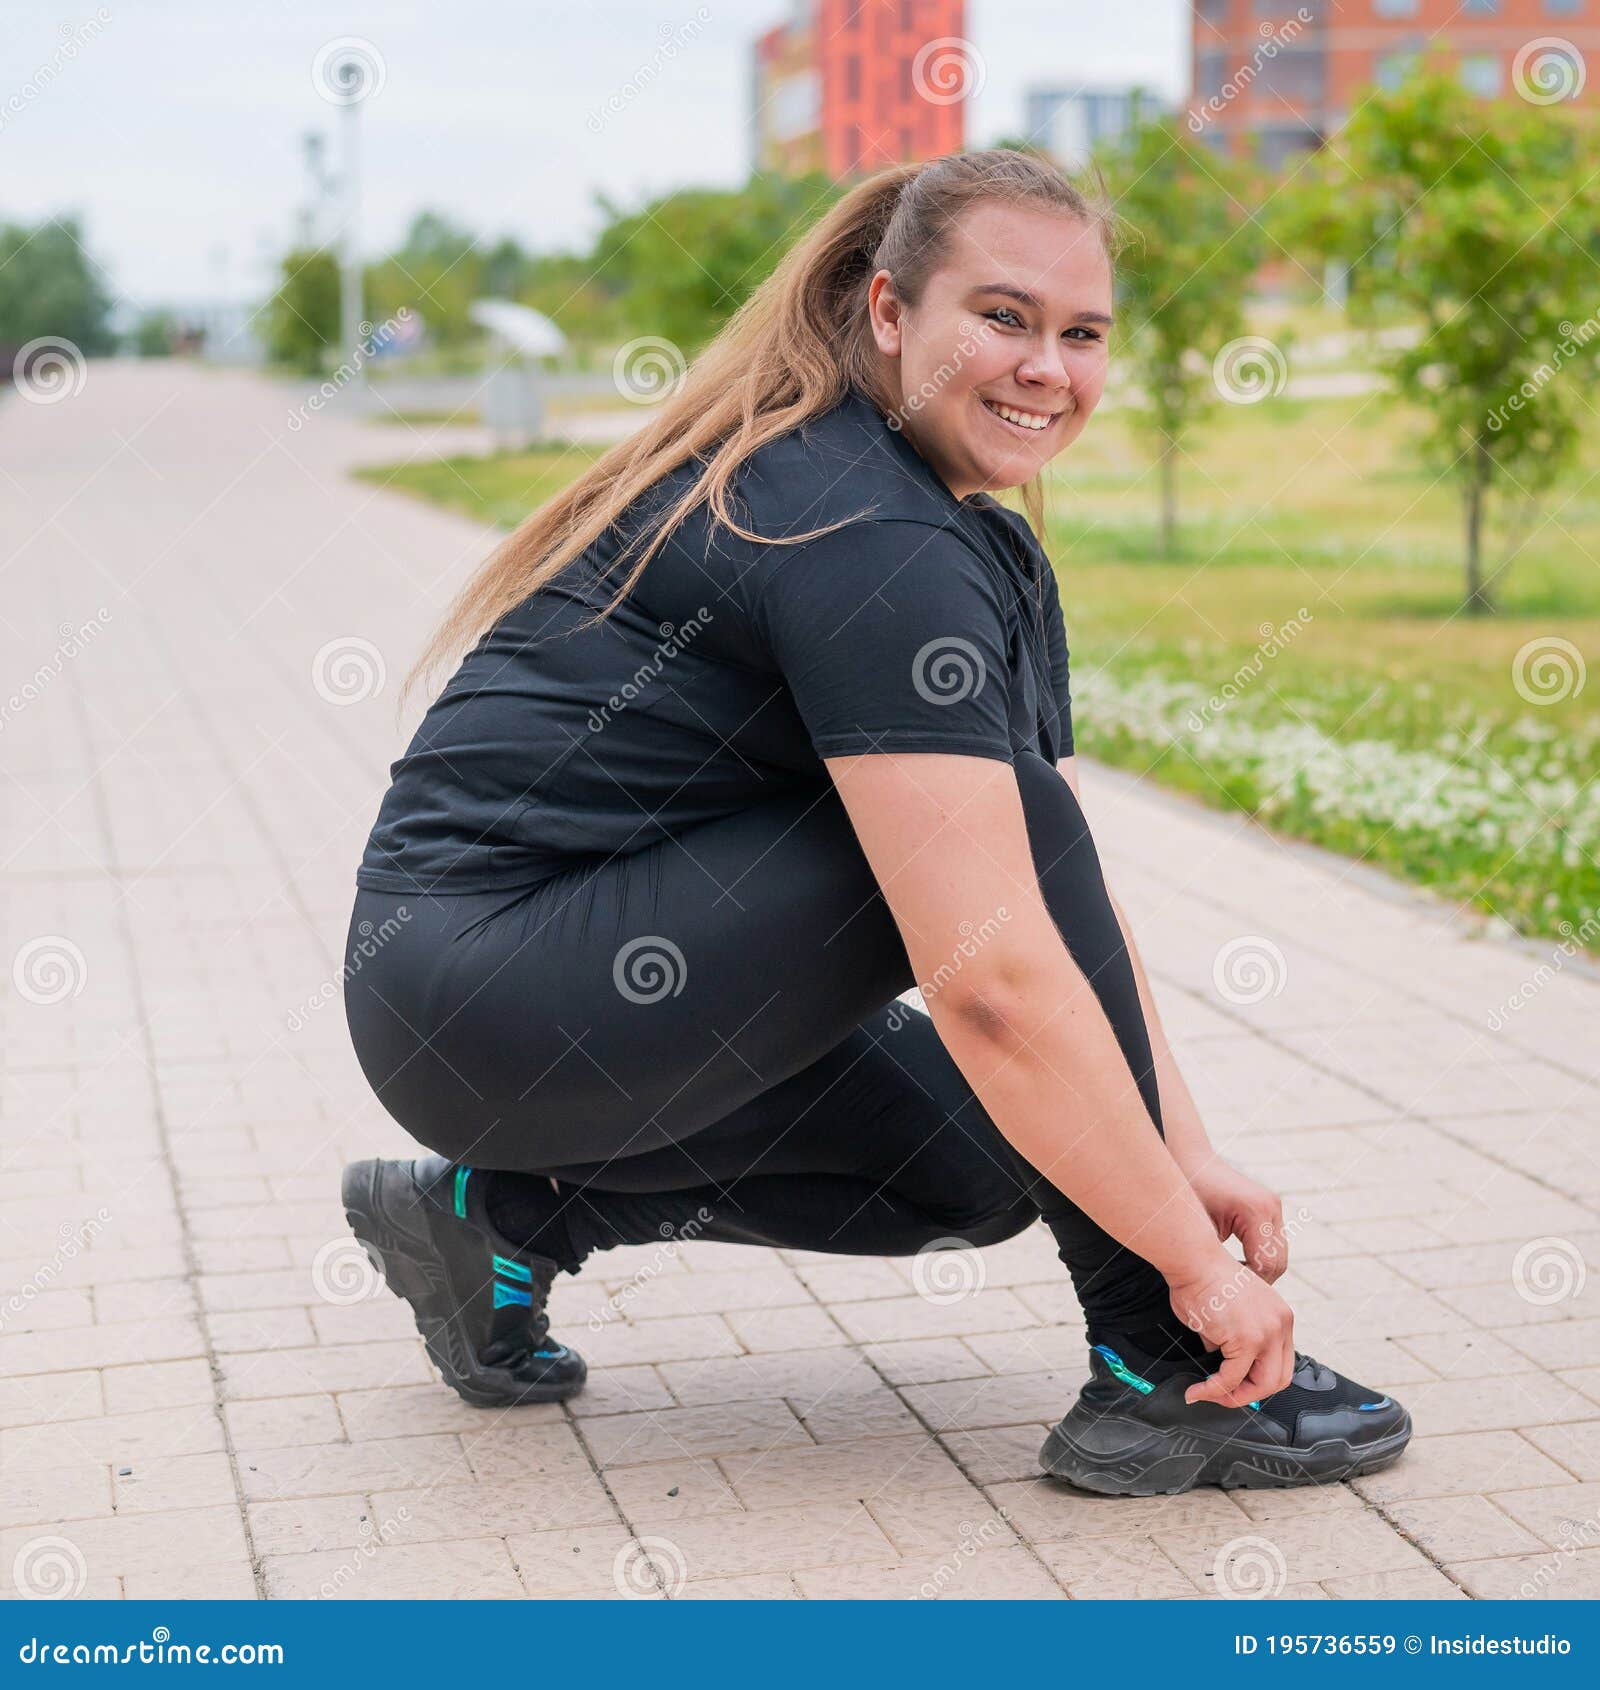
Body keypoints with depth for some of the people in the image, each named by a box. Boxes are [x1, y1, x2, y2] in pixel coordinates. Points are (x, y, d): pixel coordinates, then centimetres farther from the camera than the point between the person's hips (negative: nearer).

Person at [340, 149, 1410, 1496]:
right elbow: (994, 977, -29)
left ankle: (507, 1214, 14)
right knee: (1011, 834, -18)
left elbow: (1076, 907, 8)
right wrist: (1197, 1261, -23)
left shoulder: (996, 559, 8)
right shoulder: (870, 543, -22)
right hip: (485, 991, -10)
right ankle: (1163, 1383, -11)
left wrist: (1186, 1155, -2)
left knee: (981, 1168, 10)